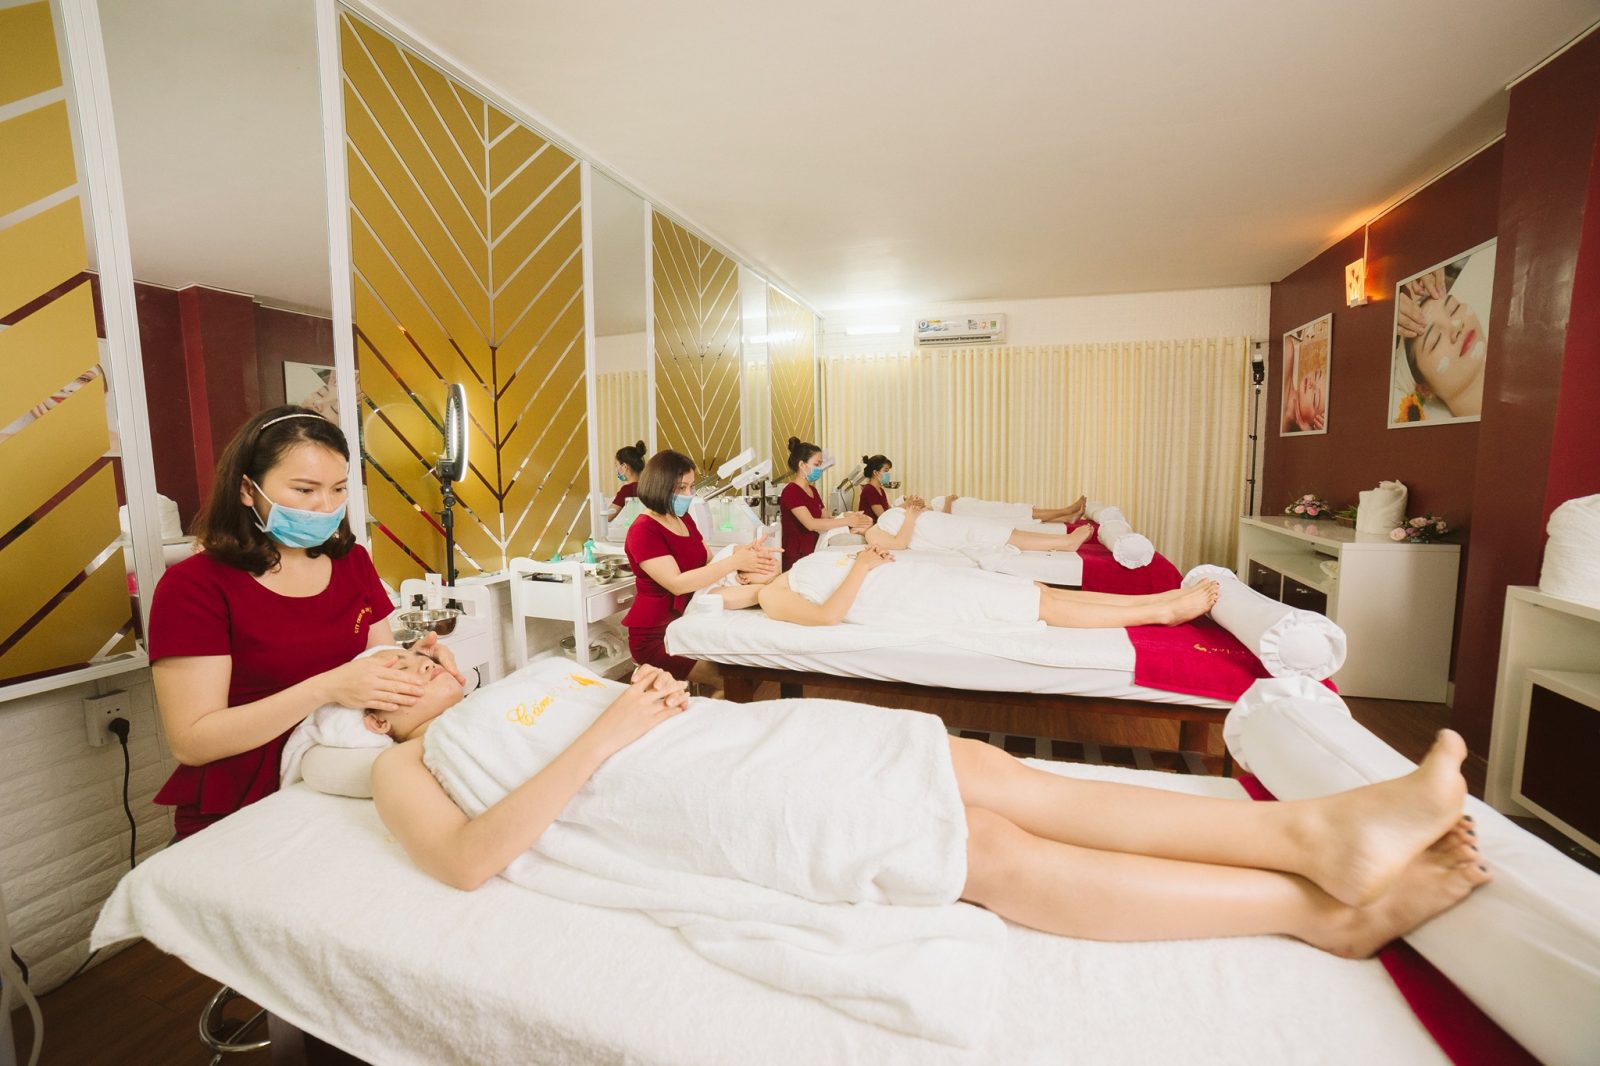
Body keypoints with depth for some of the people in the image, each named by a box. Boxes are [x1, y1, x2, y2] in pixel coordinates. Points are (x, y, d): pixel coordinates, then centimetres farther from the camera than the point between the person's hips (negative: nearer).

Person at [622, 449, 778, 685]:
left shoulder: (685, 520, 12)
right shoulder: (643, 531, -15)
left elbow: (709, 563, 5)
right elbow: (677, 583, -26)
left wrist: (744, 553, -15)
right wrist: (735, 562, -29)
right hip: (656, 635, -8)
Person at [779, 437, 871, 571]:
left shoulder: (812, 490, 16)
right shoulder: (791, 492, -12)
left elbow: (826, 518, 7)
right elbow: (811, 524, -23)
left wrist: (851, 516, -11)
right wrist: (847, 521, -24)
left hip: (812, 554, 8)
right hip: (796, 559, -8)